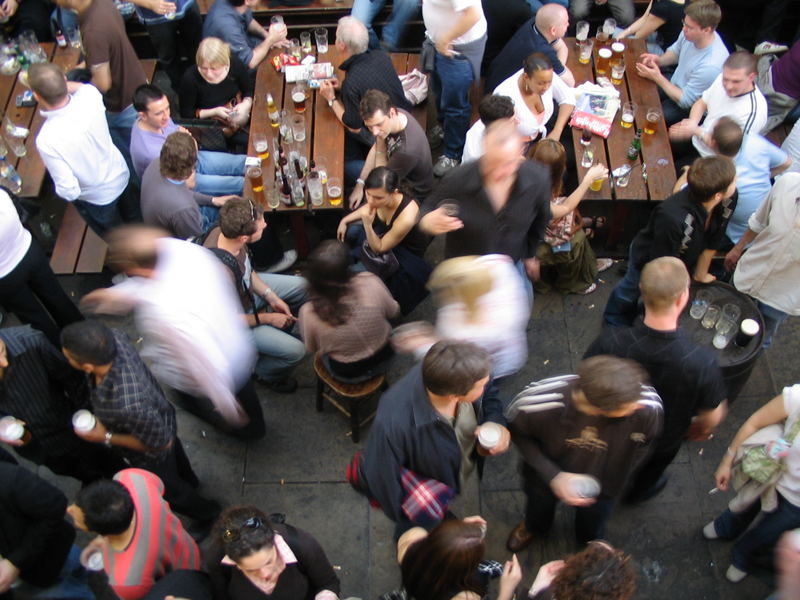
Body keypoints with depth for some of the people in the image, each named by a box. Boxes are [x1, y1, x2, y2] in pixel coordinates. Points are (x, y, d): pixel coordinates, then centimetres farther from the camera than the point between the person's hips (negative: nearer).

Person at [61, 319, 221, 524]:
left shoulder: (128, 406, -51)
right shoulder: (114, 338, -34)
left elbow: (160, 442, -32)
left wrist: (106, 437, -26)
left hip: (151, 457, -6)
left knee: (167, 489, 28)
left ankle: (207, 513, 57)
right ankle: (189, 480, 70)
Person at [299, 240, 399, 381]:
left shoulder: (308, 313, -31)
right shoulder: (371, 282, -29)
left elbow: (310, 349, -10)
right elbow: (394, 312, -8)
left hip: (345, 373, -1)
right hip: (382, 360, 1)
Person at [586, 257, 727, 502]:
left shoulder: (610, 342, -37)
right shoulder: (702, 362, -39)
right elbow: (712, 418, -21)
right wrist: (699, 429, 4)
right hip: (662, 443, 0)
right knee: (650, 473, 37)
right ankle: (640, 490, 67)